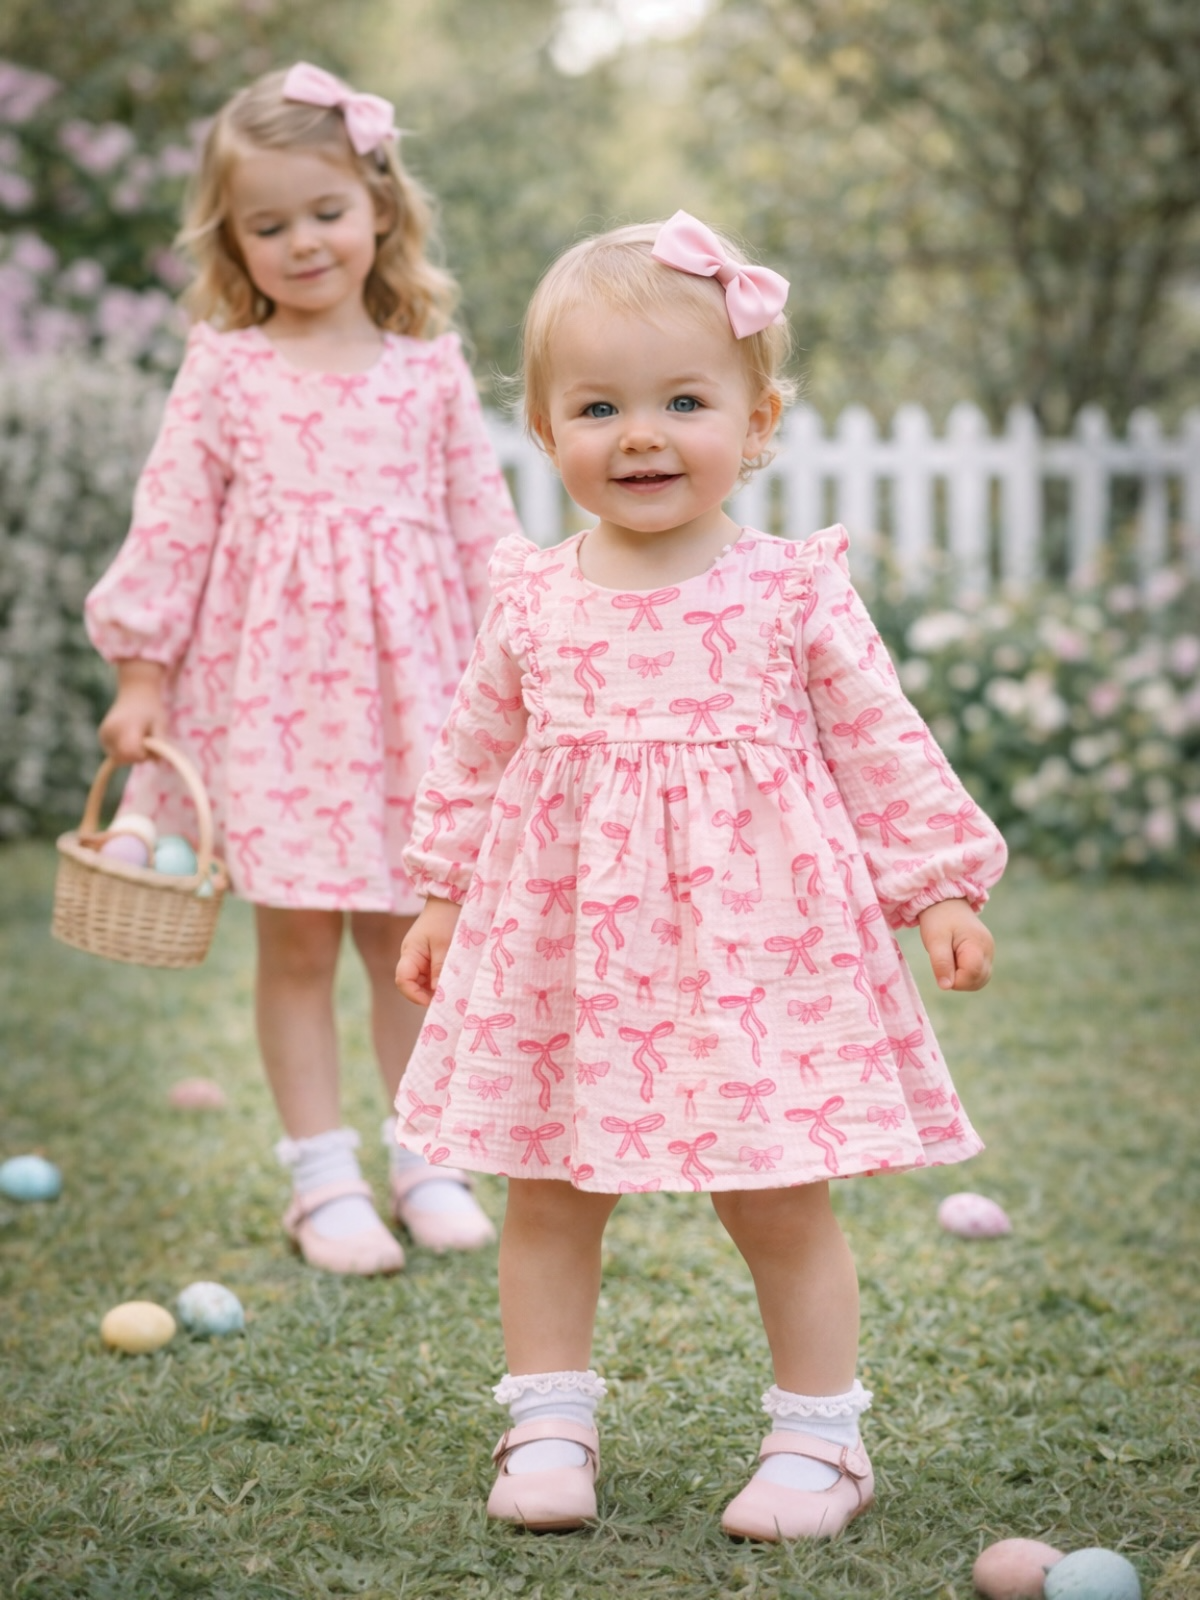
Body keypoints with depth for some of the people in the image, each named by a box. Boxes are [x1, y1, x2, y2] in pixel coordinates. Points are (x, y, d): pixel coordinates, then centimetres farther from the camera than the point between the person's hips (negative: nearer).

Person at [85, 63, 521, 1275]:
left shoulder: (429, 365, 5)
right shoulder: (223, 369, 0)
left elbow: (479, 519, 8)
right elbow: (173, 519, 0)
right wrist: (142, 672, -2)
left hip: (406, 681, 1)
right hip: (269, 685, -1)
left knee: (408, 931, 8)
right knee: (296, 937, 3)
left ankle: (428, 1156, 21)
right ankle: (323, 1176, 13)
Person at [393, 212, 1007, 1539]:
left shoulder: (795, 597, -5)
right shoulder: (532, 606, 1)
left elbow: (884, 751, 1)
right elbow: (471, 760, 12)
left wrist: (942, 889, -1)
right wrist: (441, 900, 12)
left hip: (753, 945, -2)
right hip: (561, 945, 3)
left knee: (780, 1205, 5)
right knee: (546, 1195, 10)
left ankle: (818, 1433, 21)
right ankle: (548, 1423, 24)